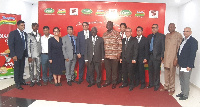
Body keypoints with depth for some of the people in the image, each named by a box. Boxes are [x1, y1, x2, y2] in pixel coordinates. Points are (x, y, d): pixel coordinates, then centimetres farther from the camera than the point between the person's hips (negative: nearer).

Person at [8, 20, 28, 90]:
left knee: (22, 68, 14)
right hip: (17, 54, -6)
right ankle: (17, 83, 11)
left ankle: (21, 80, 28)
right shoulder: (13, 33, -8)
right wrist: (13, 55, -17)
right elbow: (10, 45, -11)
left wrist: (26, 53, 1)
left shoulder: (25, 34, 10)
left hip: (23, 54, 6)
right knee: (17, 68, 2)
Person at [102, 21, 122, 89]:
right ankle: (108, 81, 26)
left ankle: (114, 82, 17)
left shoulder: (116, 34, -3)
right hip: (106, 55, 4)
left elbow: (120, 44, -4)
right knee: (107, 69, 12)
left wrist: (119, 53, -8)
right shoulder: (104, 34, 11)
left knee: (114, 70, 5)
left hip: (114, 55, -4)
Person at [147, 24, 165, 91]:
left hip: (157, 56, -5)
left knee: (156, 71, 1)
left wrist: (162, 56, -11)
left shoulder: (161, 36, -1)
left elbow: (163, 47, -5)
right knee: (150, 71, 12)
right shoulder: (149, 36, 14)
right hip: (150, 56, 5)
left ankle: (156, 85, 15)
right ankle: (151, 83, 25)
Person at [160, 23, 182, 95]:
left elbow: (179, 48, -11)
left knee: (172, 74, 2)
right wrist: (163, 57, 12)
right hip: (166, 57, 6)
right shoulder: (167, 35, 12)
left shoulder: (178, 35, -8)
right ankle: (166, 87, 26)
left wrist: (176, 59, -14)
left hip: (172, 58, -6)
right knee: (166, 73, 13)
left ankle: (172, 89, 16)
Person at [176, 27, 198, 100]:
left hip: (187, 65, -8)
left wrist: (189, 65, -20)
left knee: (186, 80, 2)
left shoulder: (193, 41, -11)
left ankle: (185, 95, 15)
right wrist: (178, 61, 12)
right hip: (181, 64, 8)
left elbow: (193, 54, -16)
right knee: (181, 79, 17)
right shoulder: (183, 40, 13)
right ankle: (182, 92, 31)